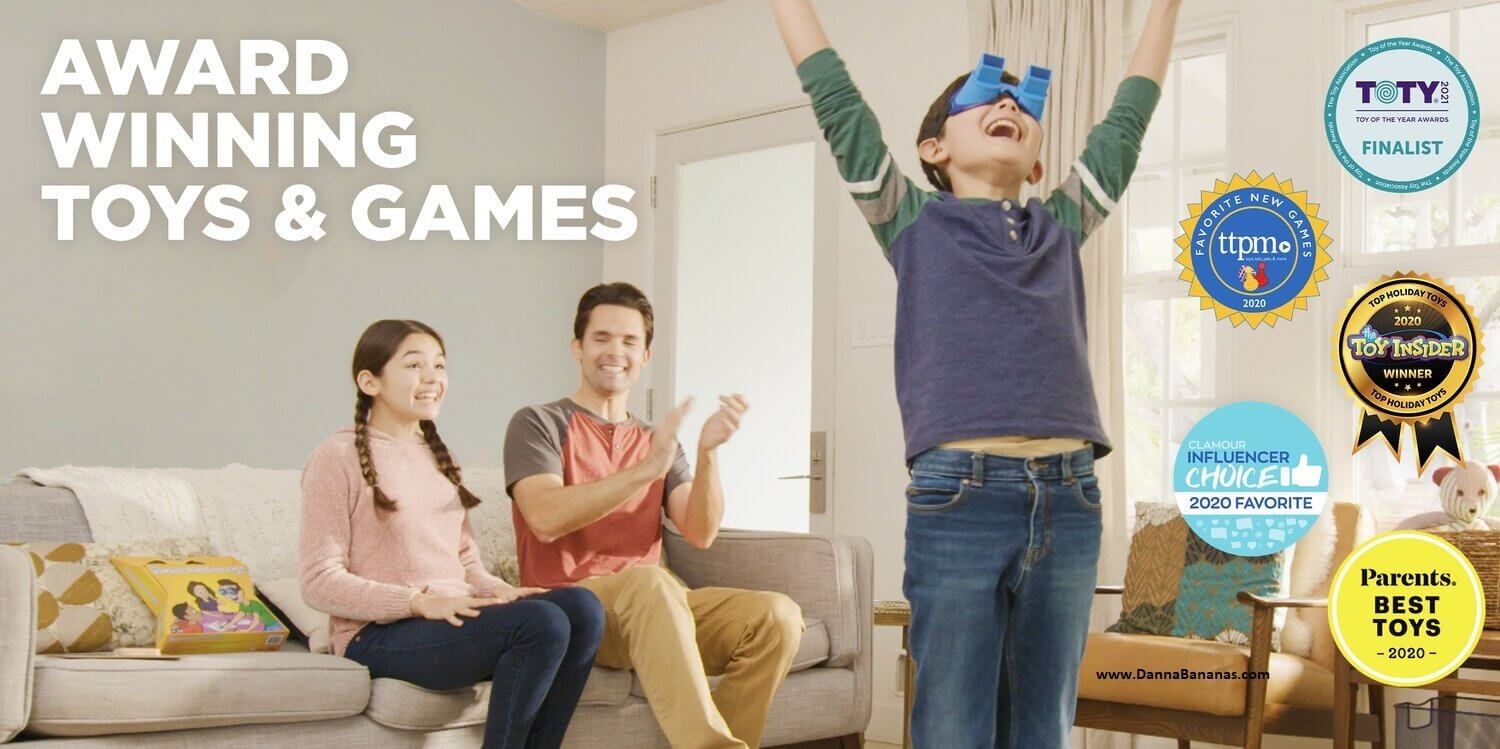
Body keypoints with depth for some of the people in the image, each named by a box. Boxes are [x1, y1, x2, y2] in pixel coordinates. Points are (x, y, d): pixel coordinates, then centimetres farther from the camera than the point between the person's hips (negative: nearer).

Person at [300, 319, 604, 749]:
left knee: (581, 606, -20)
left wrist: (498, 590, -4)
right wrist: (420, 602, -19)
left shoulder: (436, 454, 19)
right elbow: (320, 583, -10)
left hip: (455, 619, 7)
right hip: (380, 634, -7)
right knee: (542, 623, -29)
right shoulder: (338, 458, -3)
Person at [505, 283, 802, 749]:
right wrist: (645, 470, -23)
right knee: (648, 581, -38)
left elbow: (700, 534, 3)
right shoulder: (539, 425, 5)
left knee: (777, 615, -20)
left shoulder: (658, 442, 20)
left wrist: (708, 453, -13)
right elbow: (546, 518, -15)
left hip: (651, 607, 5)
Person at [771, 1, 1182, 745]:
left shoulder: (1059, 227, 18)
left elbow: (1127, 119, 25)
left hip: (1068, 500, 4)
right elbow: (834, 96, 9)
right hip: (960, 497, -3)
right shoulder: (915, 223, 10)